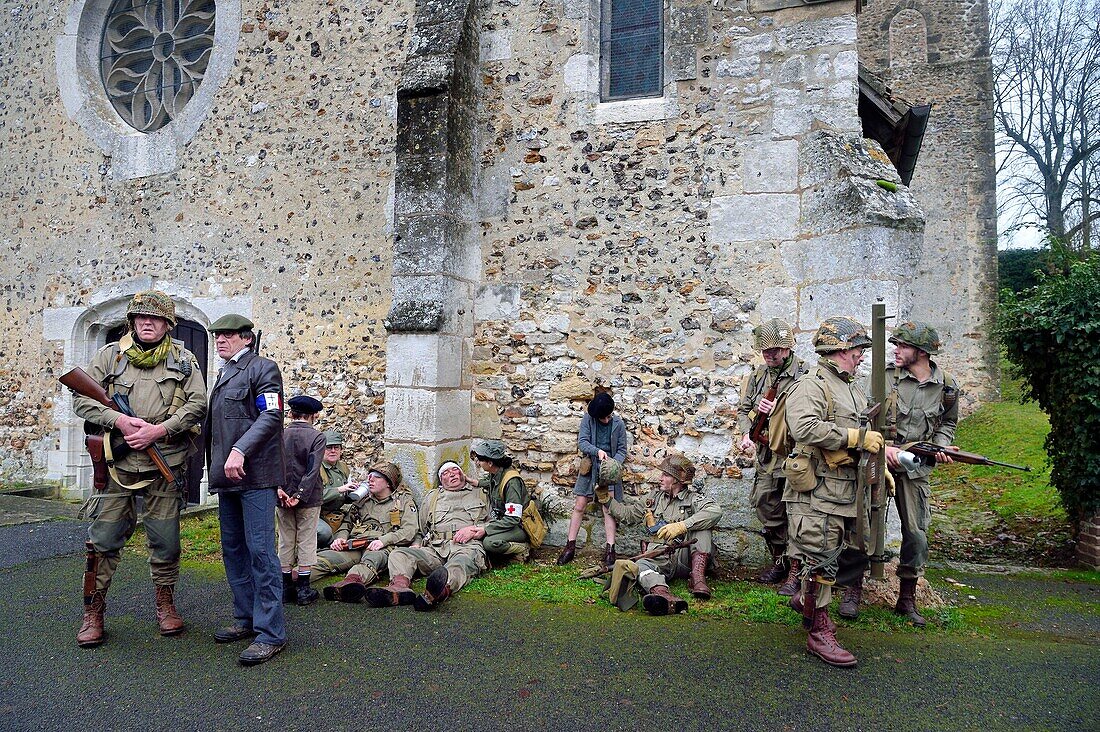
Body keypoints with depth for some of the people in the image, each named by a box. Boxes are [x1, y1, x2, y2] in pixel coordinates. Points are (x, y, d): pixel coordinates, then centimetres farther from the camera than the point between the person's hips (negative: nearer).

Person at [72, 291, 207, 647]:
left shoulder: (183, 360, 5)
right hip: (117, 463, 0)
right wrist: (119, 420, -14)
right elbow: (81, 399, 2)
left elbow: (198, 404, -3)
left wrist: (158, 430, -15)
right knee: (103, 539, 3)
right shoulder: (110, 356, 6)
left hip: (165, 465, 0)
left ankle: (165, 603, 23)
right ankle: (93, 611, 17)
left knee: (165, 540, 7)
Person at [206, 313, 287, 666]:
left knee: (260, 551, -9)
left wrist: (240, 450, -26)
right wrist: (215, 468, 17)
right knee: (233, 550, 13)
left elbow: (270, 416, -16)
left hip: (255, 475, -9)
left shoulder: (263, 368, -4)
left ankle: (271, 632, -5)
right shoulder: (224, 375, 22)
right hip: (227, 477, 9)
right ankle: (246, 619, 24)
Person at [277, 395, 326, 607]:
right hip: (309, 499, -3)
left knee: (285, 542, 11)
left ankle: (286, 588, 16)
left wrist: (279, 489, -11)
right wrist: (300, 496, -17)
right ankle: (303, 590, 7)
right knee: (306, 542, 4)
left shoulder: (279, 436, 3)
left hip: (283, 499, 3)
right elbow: (312, 471, -16)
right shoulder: (317, 437, -7)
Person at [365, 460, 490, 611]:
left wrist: (476, 529, -3)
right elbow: (421, 529, 30)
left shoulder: (481, 494, 24)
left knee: (461, 563, -41)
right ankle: (400, 587, -53)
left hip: (467, 546, -4)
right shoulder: (431, 496, 32)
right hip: (435, 548, 4)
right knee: (399, 554, -24)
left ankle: (444, 588, -72)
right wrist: (416, 545, 10)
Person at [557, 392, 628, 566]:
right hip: (590, 467, 1)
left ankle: (610, 549, -2)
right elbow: (582, 442, -13)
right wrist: (597, 451, -30)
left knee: (607, 509, -5)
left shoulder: (618, 424, -5)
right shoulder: (588, 419, -5)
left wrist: (615, 463, -19)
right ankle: (570, 546, 6)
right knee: (579, 506, 0)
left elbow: (622, 450, 0)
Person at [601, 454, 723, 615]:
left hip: (686, 557, -2)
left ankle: (697, 577, -33)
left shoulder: (693, 497, 3)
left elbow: (715, 511, -19)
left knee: (700, 522, -20)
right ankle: (664, 596, -64)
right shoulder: (656, 495, 19)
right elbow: (628, 514, 28)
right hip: (660, 558, 2)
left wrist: (682, 526, -29)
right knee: (641, 564, -31)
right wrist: (606, 499, 17)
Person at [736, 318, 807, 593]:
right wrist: (747, 434, -2)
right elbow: (743, 409, 15)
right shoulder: (758, 375, 10)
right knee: (767, 509, 14)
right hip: (766, 456, 6)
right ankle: (779, 560, 32)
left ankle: (796, 571, 9)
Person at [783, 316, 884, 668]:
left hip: (851, 491, 9)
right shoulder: (811, 385, -11)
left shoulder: (857, 391, 19)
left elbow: (868, 437, 29)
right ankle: (820, 634, 8)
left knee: (856, 553, 17)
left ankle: (805, 599, 35)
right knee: (821, 562, -3)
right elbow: (805, 427, -29)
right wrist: (857, 437, -22)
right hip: (819, 493, -9)